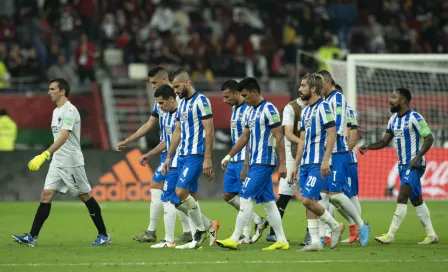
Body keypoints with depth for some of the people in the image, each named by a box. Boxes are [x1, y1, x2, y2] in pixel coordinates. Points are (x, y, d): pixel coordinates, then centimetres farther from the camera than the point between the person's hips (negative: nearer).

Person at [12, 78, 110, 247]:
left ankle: (103, 235, 11)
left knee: (86, 196, 0)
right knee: (46, 195, -2)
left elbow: (63, 138, -27)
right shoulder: (56, 111, 14)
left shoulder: (69, 111, -15)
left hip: (72, 163, -8)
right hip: (57, 162, 8)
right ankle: (32, 237, -6)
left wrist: (44, 155, -34)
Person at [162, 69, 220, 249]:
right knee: (190, 199, 4)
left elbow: (209, 131, -14)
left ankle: (201, 230, -5)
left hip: (195, 156, -8)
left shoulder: (201, 101, -10)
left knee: (181, 191, -18)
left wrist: (207, 159, -18)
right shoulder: (182, 103, 16)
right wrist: (169, 157, 18)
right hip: (182, 156, 8)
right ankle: (209, 226, 16)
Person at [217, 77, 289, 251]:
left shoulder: (269, 110, -12)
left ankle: (234, 239, -11)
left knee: (246, 197, -11)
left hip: (264, 163, -9)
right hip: (255, 163, 9)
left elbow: (278, 137, -15)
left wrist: (282, 164, -18)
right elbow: (245, 137, 23)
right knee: (267, 201, 8)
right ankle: (281, 241, 10)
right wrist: (229, 156, 22)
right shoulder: (251, 112, 15)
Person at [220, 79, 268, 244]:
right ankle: (259, 221, 19)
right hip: (234, 160, 10)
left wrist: (245, 166, -22)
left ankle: (246, 235, 5)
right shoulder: (234, 109, 13)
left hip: (244, 161, -10)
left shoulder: (248, 110, -16)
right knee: (228, 195, 9)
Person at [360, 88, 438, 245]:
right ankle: (431, 235, 18)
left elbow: (429, 138, -15)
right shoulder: (394, 119, 10)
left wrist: (417, 157, -24)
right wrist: (368, 147, -3)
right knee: (416, 200, 11)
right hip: (403, 165, 9)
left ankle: (390, 236, -14)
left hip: (414, 165, -9)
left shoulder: (414, 118, -14)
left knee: (402, 199, -14)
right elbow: (385, 141, 13)